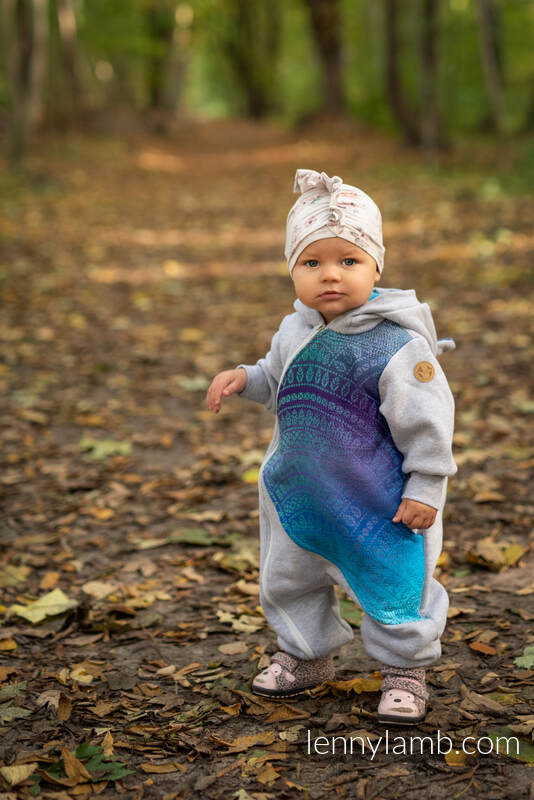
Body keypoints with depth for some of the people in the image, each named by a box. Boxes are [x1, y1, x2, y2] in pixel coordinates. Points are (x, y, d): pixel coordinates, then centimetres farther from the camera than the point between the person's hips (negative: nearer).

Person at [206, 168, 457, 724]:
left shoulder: (396, 345, -21)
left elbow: (426, 422, -17)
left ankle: (404, 670, 28)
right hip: (299, 492, 6)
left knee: (393, 587, 5)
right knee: (287, 580, 20)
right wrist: (243, 378, -1)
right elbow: (276, 384, 18)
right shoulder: (294, 332, -1)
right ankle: (306, 654, 43)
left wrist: (425, 488, -16)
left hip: (380, 501, -6)